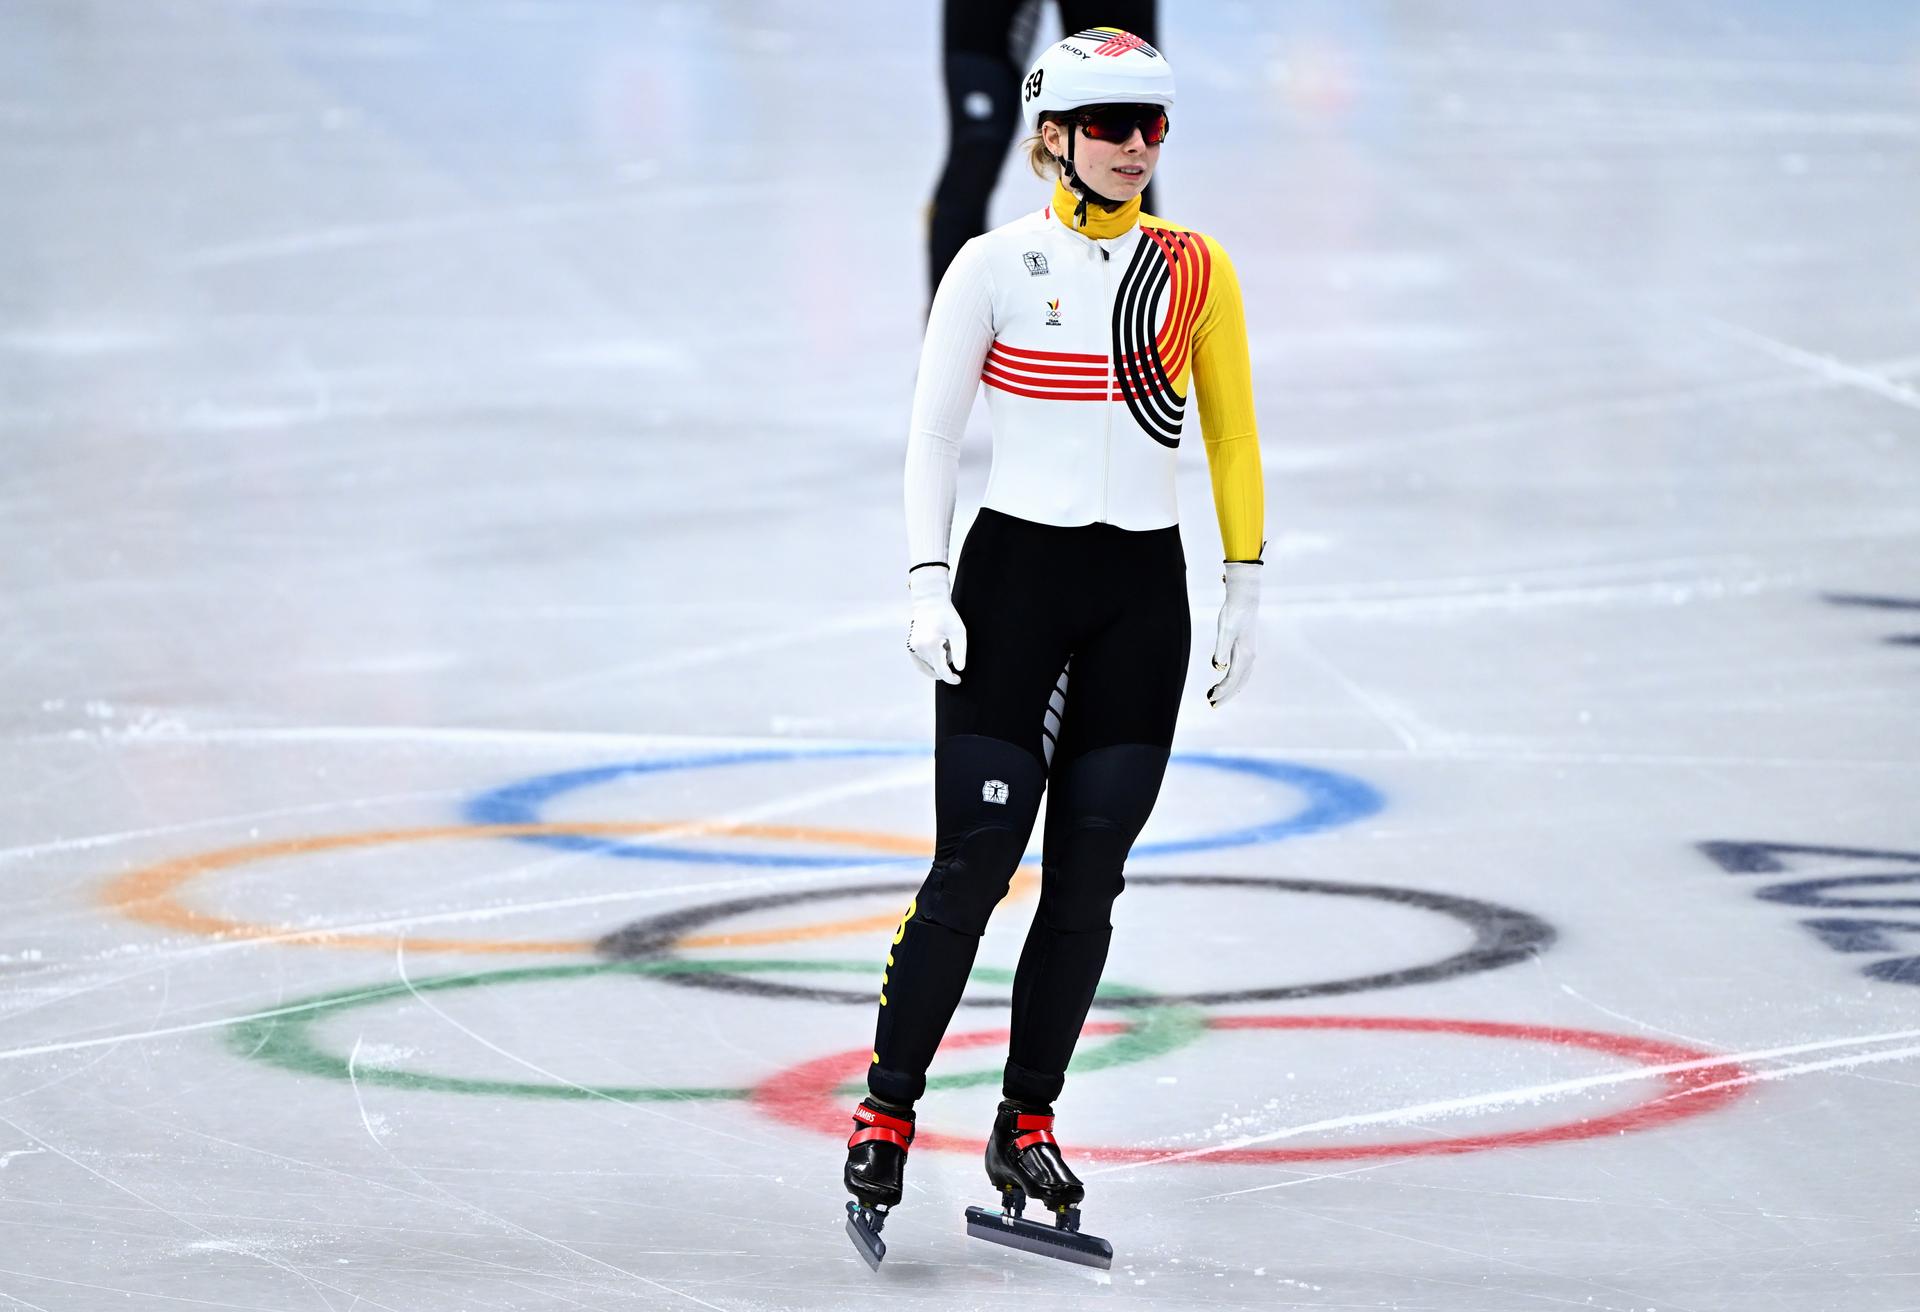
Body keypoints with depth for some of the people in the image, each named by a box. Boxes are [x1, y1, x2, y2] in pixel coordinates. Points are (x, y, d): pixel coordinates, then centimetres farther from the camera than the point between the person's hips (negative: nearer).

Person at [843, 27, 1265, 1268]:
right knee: (974, 863, -8)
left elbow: (1233, 431, 11)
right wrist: (928, 584, -12)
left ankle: (1028, 1122, 15)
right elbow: (934, 432, -3)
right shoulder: (997, 267, -4)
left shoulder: (1194, 269, 4)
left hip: (1142, 594, 3)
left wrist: (1246, 585, 7)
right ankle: (887, 1117, 1)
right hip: (1013, 572, -3)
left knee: (1087, 877, 4)